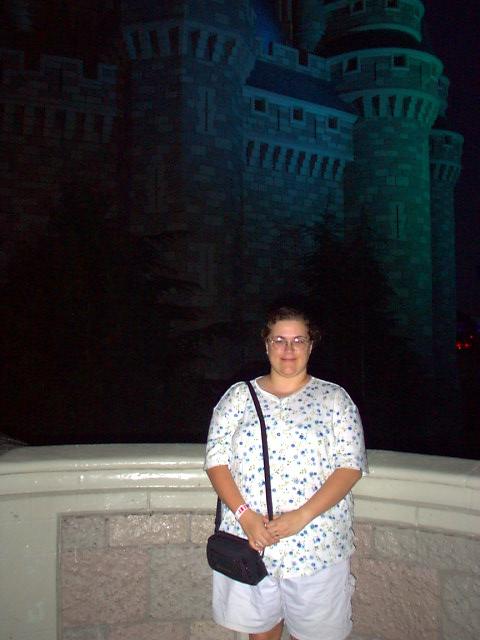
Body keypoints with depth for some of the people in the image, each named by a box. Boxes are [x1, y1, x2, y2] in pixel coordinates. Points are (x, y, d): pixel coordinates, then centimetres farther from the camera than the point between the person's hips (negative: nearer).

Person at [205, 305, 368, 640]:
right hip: (249, 539, 2)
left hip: (316, 544, -1)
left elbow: (351, 465, -7)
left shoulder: (334, 397, 0)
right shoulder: (239, 395, 4)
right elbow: (216, 459, -1)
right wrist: (244, 514, -15)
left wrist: (301, 516, -18)